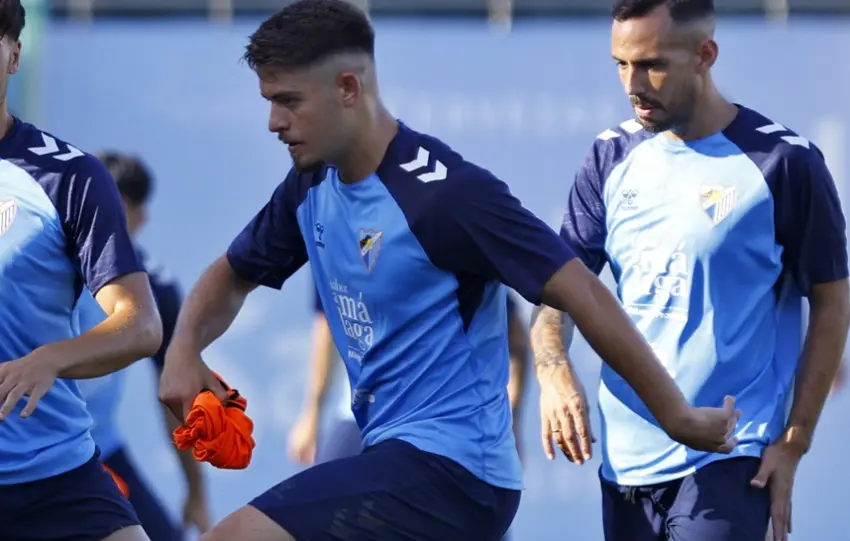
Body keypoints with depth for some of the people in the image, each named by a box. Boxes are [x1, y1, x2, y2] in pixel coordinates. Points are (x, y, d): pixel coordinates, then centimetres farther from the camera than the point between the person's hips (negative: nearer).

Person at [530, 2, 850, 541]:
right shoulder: (612, 157, 8)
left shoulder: (784, 162, -6)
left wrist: (793, 442, -6)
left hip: (728, 463, -6)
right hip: (626, 458, 6)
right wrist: (554, 369, -14)